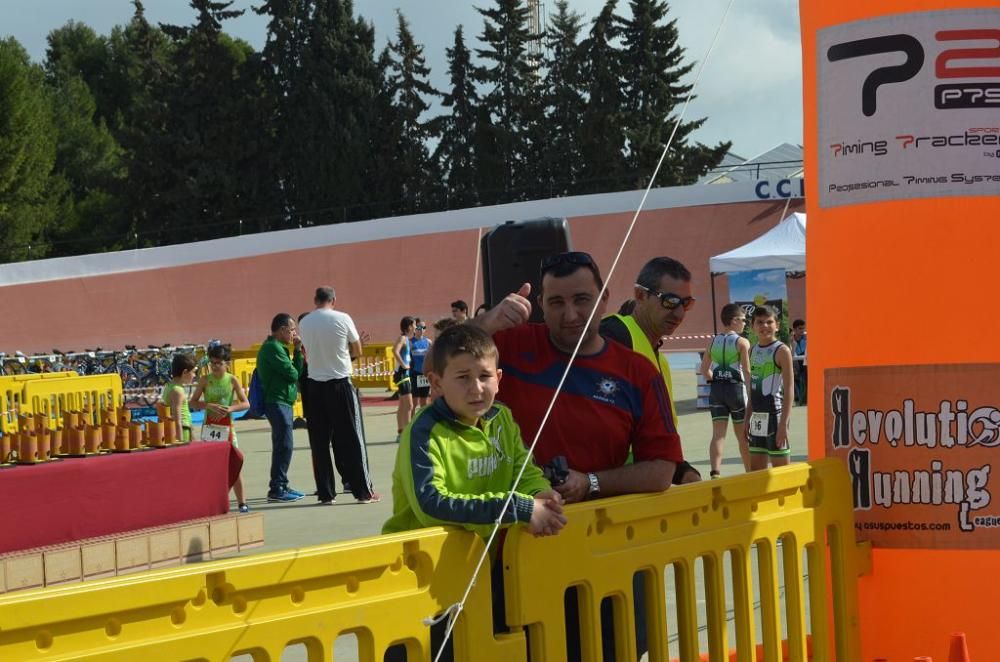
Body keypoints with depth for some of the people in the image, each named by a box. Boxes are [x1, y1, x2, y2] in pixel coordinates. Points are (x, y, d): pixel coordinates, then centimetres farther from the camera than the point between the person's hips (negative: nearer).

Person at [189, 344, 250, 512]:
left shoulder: (232, 380, 0)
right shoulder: (205, 380, 1)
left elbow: (245, 403, -1)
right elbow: (193, 402, 0)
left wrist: (230, 408, -17)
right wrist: (210, 405, -16)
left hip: (227, 426, 0)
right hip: (209, 426, 0)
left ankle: (241, 501, 10)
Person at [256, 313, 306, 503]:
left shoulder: (277, 347, 20)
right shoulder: (273, 348, -13)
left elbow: (296, 371, 14)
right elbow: (292, 373, -17)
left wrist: (298, 350, 6)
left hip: (283, 402, 11)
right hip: (277, 402, -11)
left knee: (282, 446, 14)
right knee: (284, 445, -11)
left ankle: (281, 486, 20)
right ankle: (276, 489, -10)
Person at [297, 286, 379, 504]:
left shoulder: (305, 323, 2)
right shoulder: (342, 319, -6)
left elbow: (308, 350, 9)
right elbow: (357, 351, 1)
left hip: (315, 385, 3)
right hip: (341, 384, -3)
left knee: (319, 441, 7)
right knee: (351, 439, 3)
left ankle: (325, 493, 8)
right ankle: (363, 491, 6)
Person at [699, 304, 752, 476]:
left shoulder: (713, 342, 8)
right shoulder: (742, 342, -8)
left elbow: (704, 369, 12)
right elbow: (747, 371, -13)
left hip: (716, 390, 4)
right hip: (736, 388, -4)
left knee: (718, 434, -2)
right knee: (742, 436, 10)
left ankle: (715, 473, -17)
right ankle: (750, 474, 23)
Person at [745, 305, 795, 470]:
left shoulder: (781, 350, -8)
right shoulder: (753, 350, 13)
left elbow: (789, 390, -13)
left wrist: (784, 424, -19)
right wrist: (747, 419, 16)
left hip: (775, 415, -7)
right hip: (757, 418, 8)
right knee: (756, 470, 10)